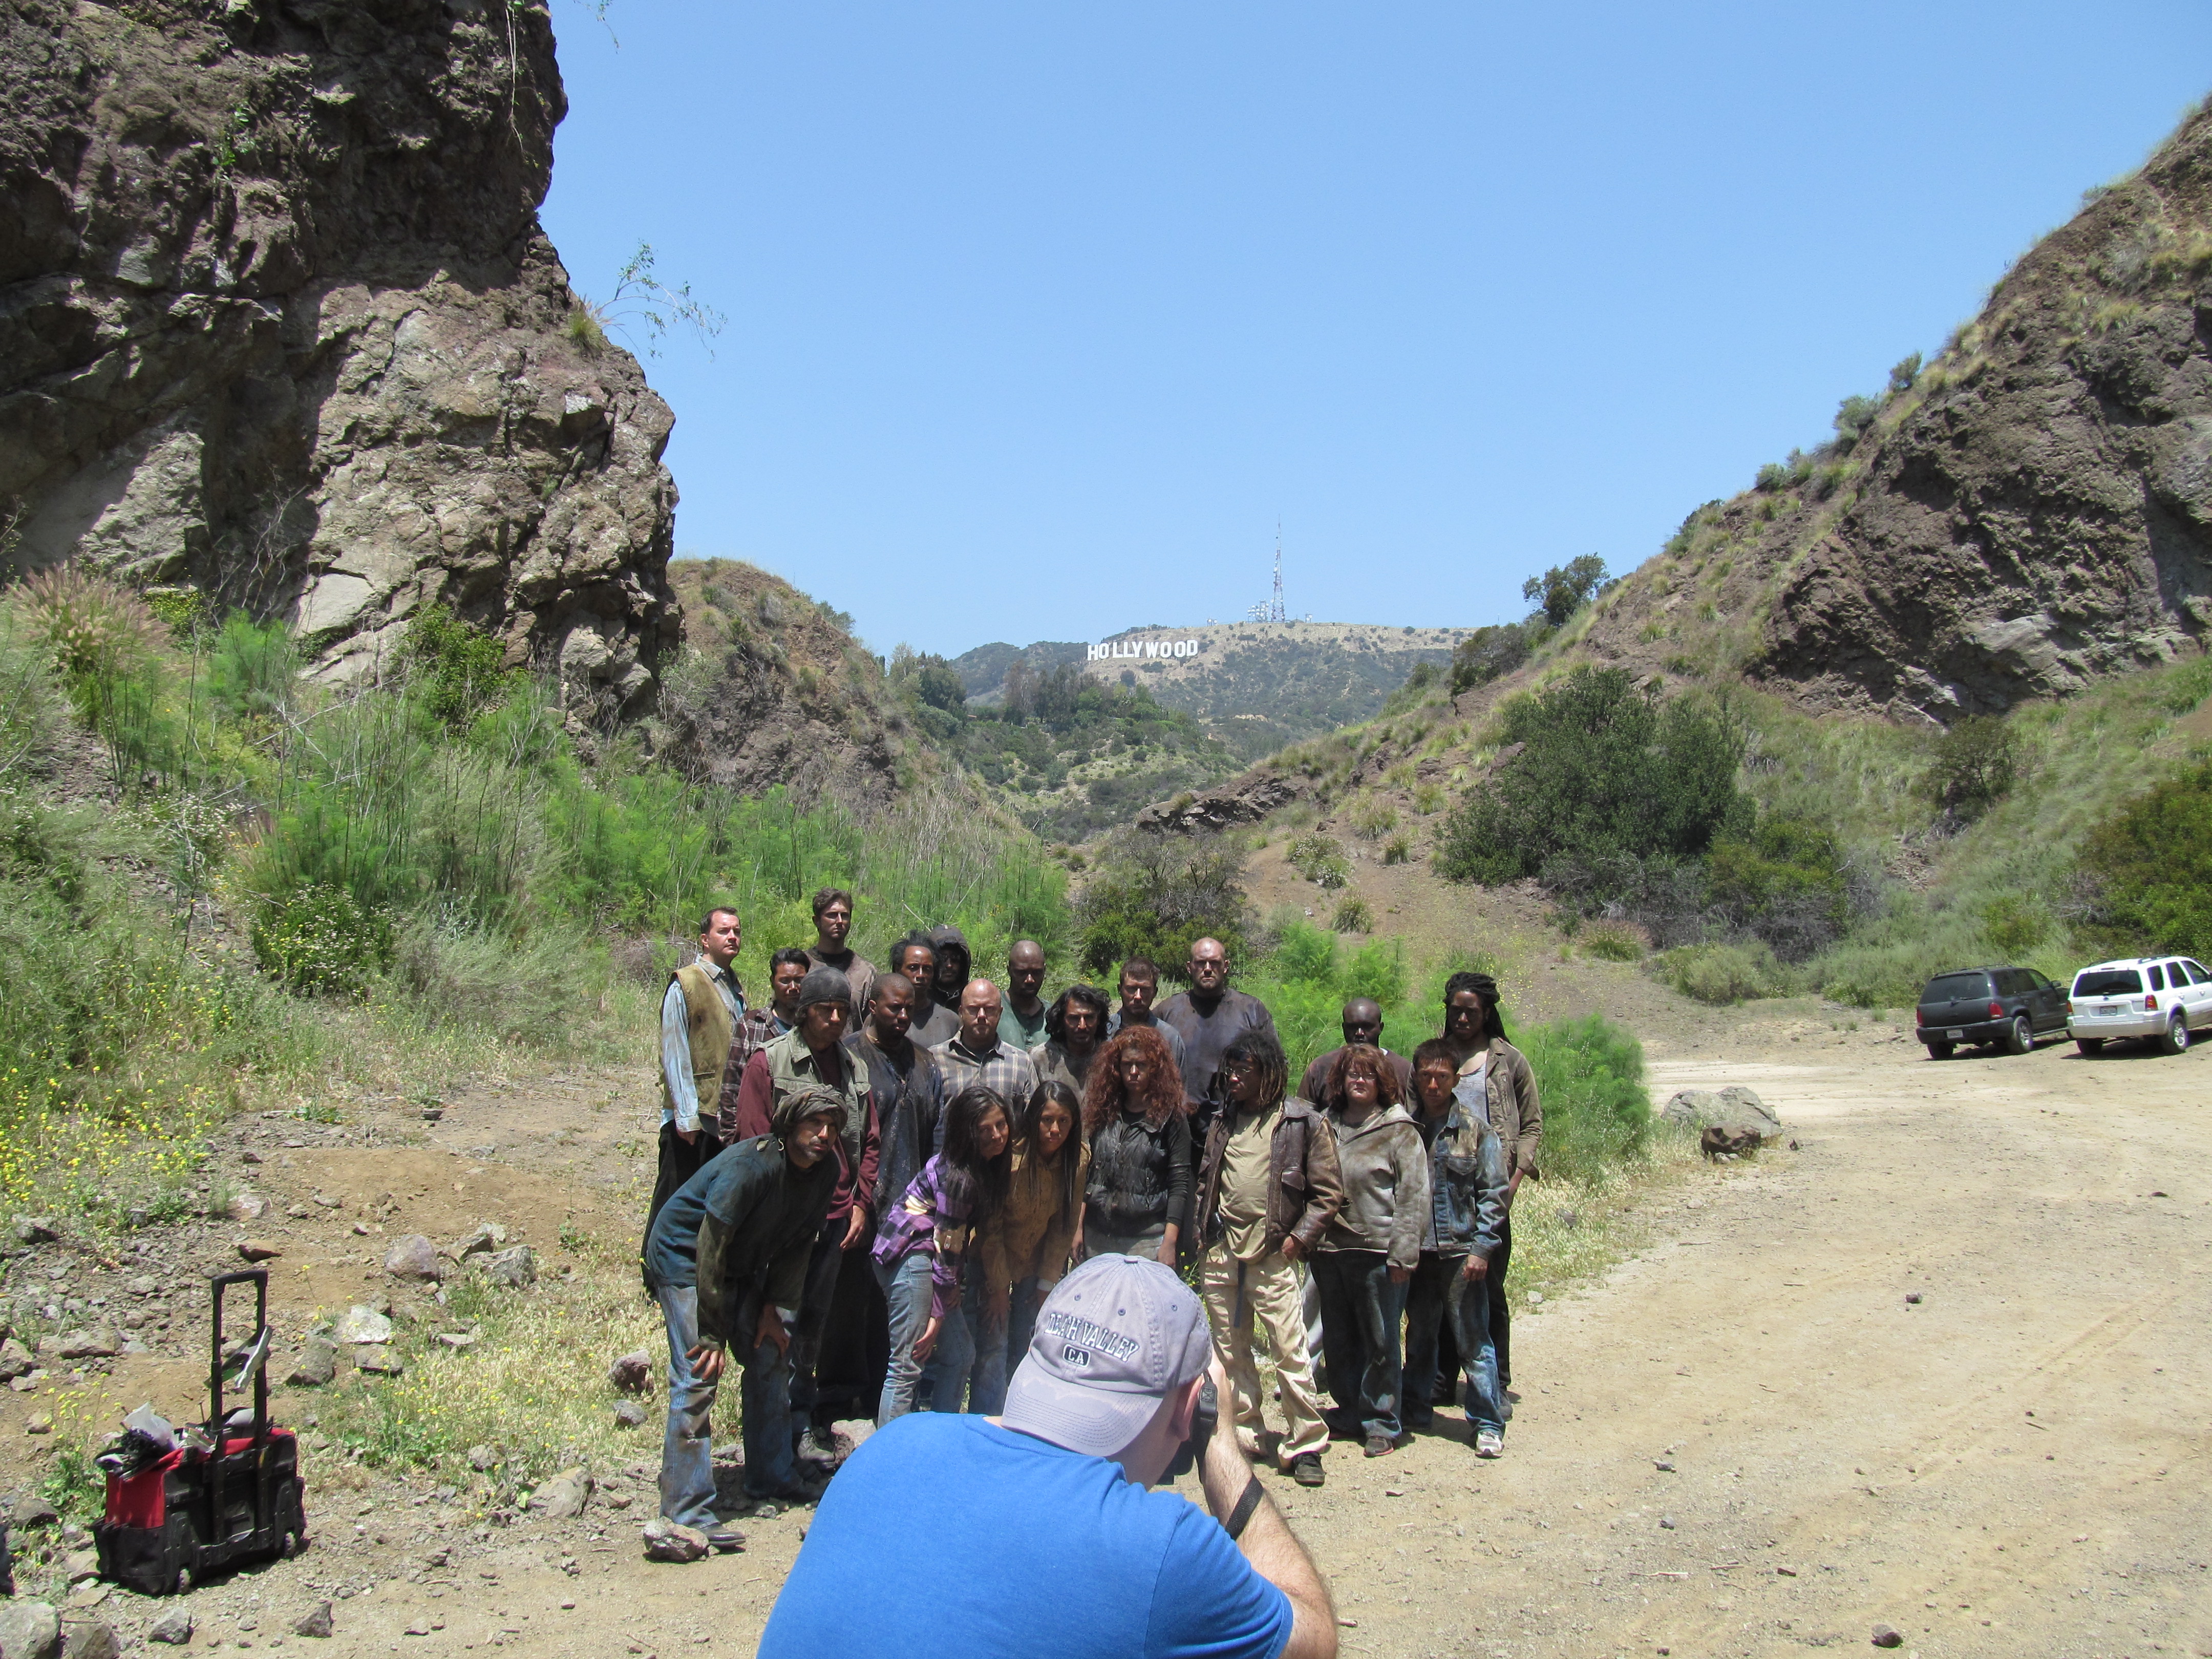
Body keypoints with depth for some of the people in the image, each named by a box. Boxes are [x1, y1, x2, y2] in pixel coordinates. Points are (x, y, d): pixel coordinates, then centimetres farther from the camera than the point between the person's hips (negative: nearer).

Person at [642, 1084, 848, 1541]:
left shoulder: (825, 1171, -8)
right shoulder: (750, 1167, -31)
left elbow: (798, 1244, 4)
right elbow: (710, 1249, -29)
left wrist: (773, 1309, -1)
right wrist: (711, 1335, -25)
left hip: (741, 1268, 8)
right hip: (684, 1259, -8)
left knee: (768, 1359, 8)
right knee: (697, 1378, -15)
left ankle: (772, 1479, 22)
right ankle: (686, 1511, -15)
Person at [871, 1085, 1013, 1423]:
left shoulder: (988, 1167, 7)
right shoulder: (958, 1174, -19)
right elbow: (947, 1245, -18)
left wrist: (951, 1291, 7)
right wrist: (937, 1315, -15)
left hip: (928, 1257, 10)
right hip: (911, 1253, -10)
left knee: (961, 1356, 13)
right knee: (907, 1366, -12)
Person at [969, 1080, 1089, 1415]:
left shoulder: (1078, 1159, -13)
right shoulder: (1011, 1157, -25)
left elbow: (1065, 1225, -3)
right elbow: (991, 1227, -16)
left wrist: (1047, 1282, -3)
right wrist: (998, 1286, -12)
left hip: (1039, 1260, 3)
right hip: (996, 1260, -3)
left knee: (1026, 1348, 3)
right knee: (993, 1348, -8)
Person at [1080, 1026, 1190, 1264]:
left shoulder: (1171, 1115, -3)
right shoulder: (1104, 1111, 9)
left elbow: (1180, 1183, -7)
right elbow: (1089, 1171, 13)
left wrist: (1169, 1242, -13)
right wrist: (1079, 1226, 6)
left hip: (1148, 1238, -4)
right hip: (1098, 1235, 4)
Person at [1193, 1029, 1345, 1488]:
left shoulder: (1304, 1123, -3)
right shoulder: (1225, 1122, 13)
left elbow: (1329, 1192, -2)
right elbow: (1205, 1183, 21)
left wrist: (1299, 1238, -9)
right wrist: (1203, 1235, 9)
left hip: (1272, 1256, -5)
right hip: (1221, 1254, 5)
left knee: (1291, 1352, -7)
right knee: (1230, 1351, 10)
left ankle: (1305, 1446, 1)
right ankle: (1242, 1436, 20)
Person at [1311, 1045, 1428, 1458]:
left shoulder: (1399, 1131, -4)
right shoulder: (1328, 1127, 10)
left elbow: (1413, 1196, -8)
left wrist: (1403, 1253, -14)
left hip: (1378, 1250, -5)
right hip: (1331, 1251, 5)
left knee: (1380, 1342, 2)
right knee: (1338, 1341, 13)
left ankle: (1382, 1422, 12)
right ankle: (1349, 1411, 27)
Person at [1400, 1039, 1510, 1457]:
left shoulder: (1476, 1128, -3)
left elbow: (1494, 1192, -2)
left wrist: (1481, 1248, -9)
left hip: (1460, 1250, -3)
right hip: (1415, 1250, 3)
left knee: (1473, 1340, 0)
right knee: (1418, 1336, 15)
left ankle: (1488, 1423, 8)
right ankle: (1416, 1410, 29)